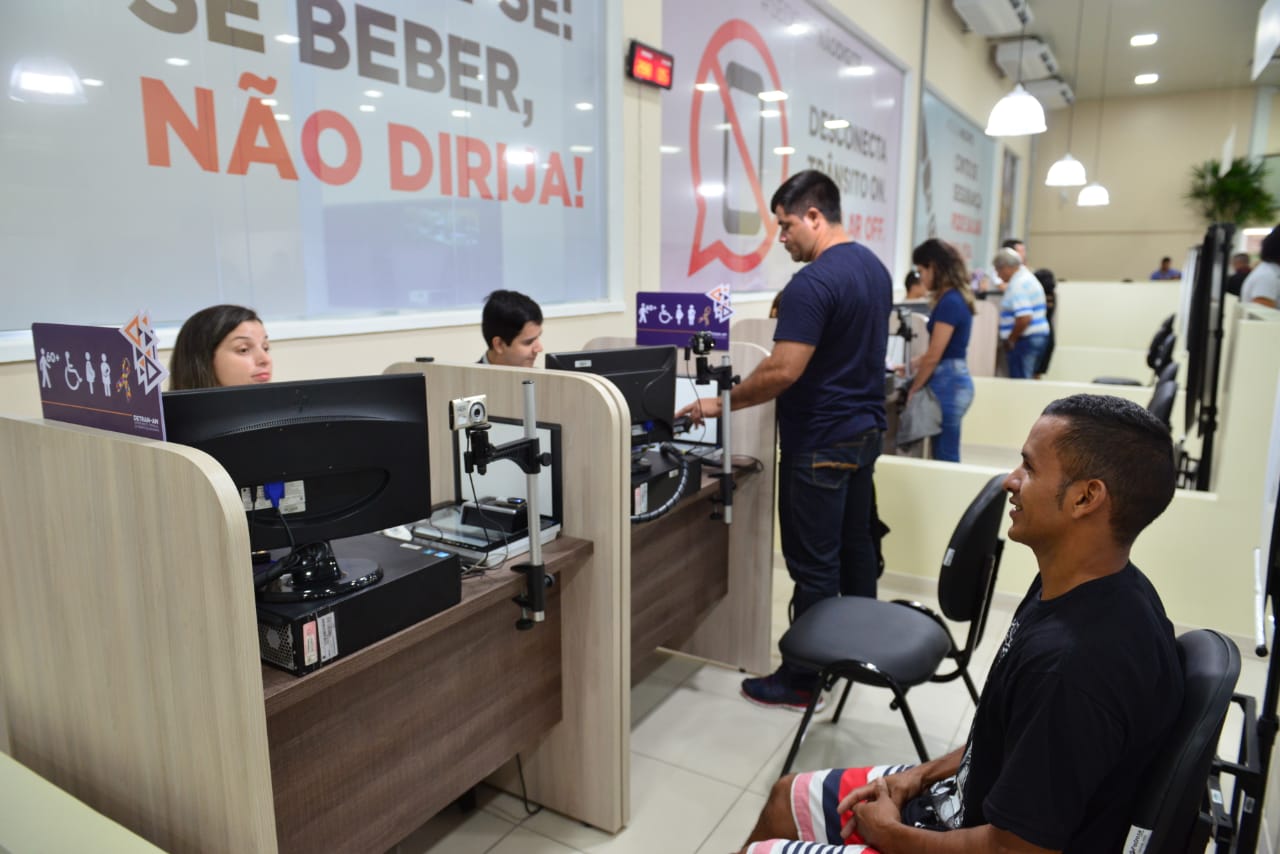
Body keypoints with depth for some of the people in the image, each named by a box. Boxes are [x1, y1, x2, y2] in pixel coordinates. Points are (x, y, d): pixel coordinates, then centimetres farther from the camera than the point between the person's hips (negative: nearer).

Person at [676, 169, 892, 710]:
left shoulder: (813, 284, -21)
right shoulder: (875, 267, 9)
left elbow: (782, 372, -26)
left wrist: (721, 404, -15)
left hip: (821, 442, -9)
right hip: (866, 428, 10)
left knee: (814, 564, 0)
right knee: (855, 544, 20)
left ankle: (802, 679, 12)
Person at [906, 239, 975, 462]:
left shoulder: (949, 303, -16)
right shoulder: (957, 298, 12)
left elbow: (934, 356, -15)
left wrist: (913, 389, -4)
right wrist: (911, 365, 23)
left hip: (948, 384, -9)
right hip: (955, 379, 9)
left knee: (945, 457, -3)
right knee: (946, 454, 12)